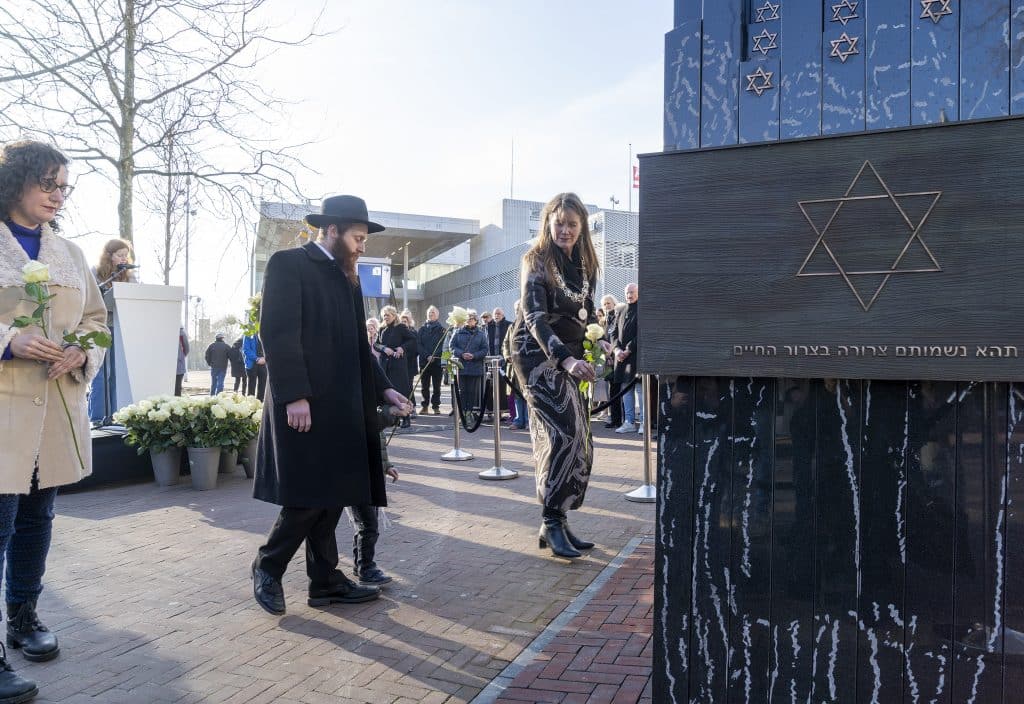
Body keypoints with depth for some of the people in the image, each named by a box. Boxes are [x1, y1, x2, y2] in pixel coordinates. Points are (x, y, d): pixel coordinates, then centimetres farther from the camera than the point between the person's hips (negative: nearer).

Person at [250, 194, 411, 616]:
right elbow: (278, 333, -14)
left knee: (332, 496, 9)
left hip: (340, 405, 8)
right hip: (304, 403, -8)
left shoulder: (346, 278, 20)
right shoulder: (288, 264, -4)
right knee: (309, 497, -6)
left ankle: (325, 580, 18)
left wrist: (384, 390, 9)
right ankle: (267, 567, 15)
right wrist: (294, 396, -21)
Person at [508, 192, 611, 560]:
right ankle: (552, 524, -6)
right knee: (562, 433, -15)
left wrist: (597, 339, -1)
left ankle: (558, 520, 12)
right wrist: (566, 359, -33)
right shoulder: (537, 261, -11)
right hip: (538, 353, -7)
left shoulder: (585, 262, 8)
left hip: (570, 353, 7)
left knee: (577, 437, 3)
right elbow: (535, 317, -21)